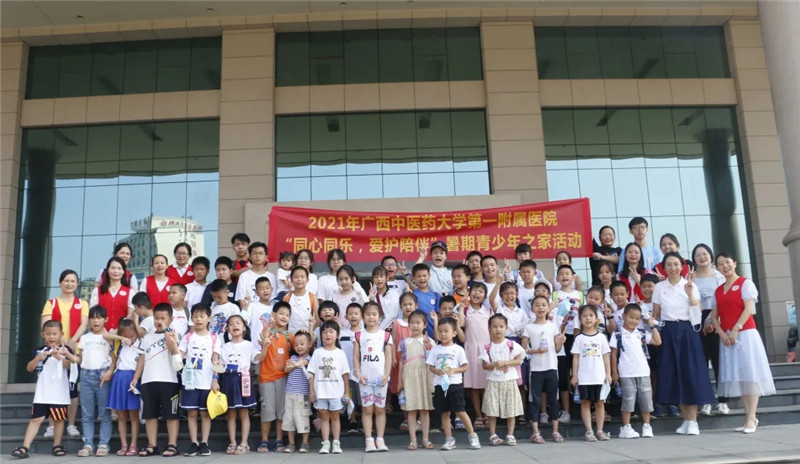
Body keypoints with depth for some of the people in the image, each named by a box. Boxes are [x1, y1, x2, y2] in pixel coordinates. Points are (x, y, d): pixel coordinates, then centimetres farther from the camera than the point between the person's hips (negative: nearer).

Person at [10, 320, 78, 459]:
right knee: (36, 419, -2)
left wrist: (59, 357, -30)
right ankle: (25, 447, -2)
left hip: (59, 393, -1)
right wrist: (38, 358, -14)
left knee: (58, 419, 7)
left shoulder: (65, 349, 0)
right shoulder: (40, 351, 6)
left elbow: (70, 365, -14)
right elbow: (29, 368, 3)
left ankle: (57, 446, 18)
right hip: (42, 393, 1)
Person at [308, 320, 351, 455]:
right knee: (324, 417, 5)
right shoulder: (317, 353, 3)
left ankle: (336, 443, 12)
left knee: (335, 416, 6)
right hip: (320, 392, 1)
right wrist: (311, 391, -2)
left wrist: (347, 393, 0)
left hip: (336, 392, -1)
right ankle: (325, 443, 9)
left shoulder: (340, 353, 2)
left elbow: (345, 374, 2)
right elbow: (312, 373, 3)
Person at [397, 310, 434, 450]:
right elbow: (401, 362, 9)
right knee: (411, 410, 2)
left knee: (424, 409, 5)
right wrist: (399, 380, 6)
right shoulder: (404, 342, 7)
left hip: (424, 377, -1)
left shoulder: (428, 341, 4)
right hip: (409, 378, 1)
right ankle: (413, 440, 6)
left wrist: (429, 347, -20)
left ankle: (426, 439, 11)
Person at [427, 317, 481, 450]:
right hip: (440, 384, 3)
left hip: (455, 384, -3)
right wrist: (437, 371, -13)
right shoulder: (435, 350, 7)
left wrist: (454, 370, -16)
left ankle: (472, 435, 10)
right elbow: (430, 367, 7)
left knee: (460, 411, -5)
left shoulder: (458, 349, 0)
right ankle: (449, 439, 16)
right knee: (444, 413, 7)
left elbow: (465, 367, 1)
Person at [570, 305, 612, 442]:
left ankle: (600, 431, 12)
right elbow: (576, 358, 2)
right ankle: (589, 431, 5)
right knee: (585, 402, 1)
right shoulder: (579, 338, 2)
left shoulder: (601, 337, 6)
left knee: (600, 402, 5)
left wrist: (608, 374, 2)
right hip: (584, 377, -1)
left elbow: (605, 356, 7)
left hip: (600, 376, 1)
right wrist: (574, 375, -3)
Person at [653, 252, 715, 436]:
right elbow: (655, 314, 7)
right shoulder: (659, 287, 5)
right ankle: (686, 420, 12)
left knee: (691, 374, -4)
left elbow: (697, 313, -5)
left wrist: (689, 293, -15)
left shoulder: (691, 285, 2)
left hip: (687, 331, -1)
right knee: (674, 375, 2)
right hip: (668, 332, 1)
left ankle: (693, 421, 1)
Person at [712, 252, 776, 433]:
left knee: (749, 374, -6)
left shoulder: (745, 283, 0)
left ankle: (751, 418, -8)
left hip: (744, 333, -5)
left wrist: (736, 329, -16)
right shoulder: (718, 291, 15)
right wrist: (721, 333, -7)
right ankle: (748, 417, 8)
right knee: (737, 376, 4)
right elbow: (714, 316, 10)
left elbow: (749, 308, -11)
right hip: (726, 337, 5)